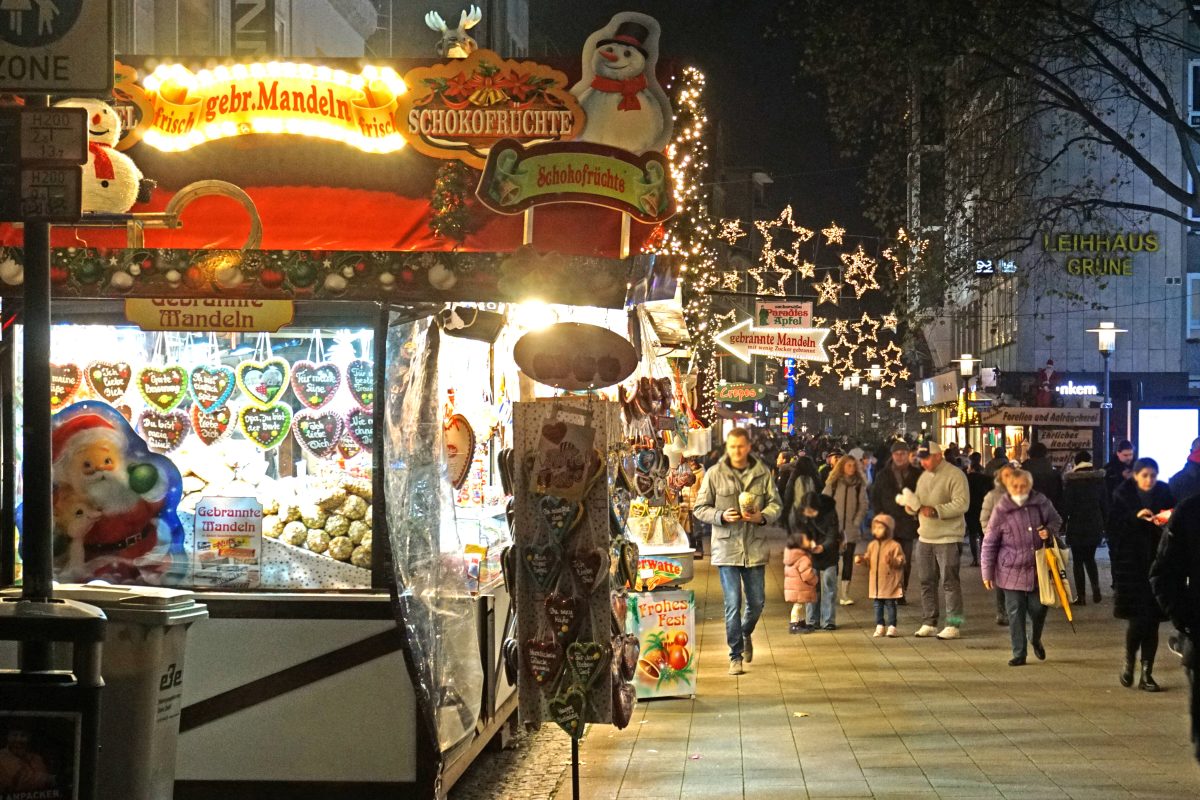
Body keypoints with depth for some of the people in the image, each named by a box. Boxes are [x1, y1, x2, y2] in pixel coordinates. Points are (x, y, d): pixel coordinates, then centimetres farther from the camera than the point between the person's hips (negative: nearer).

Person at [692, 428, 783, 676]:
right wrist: (721, 516, -16)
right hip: (726, 547, -2)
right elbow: (700, 508, 2)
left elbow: (776, 504, 7)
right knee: (732, 604, -3)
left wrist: (762, 516, -14)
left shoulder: (763, 473, 3)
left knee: (757, 602, 9)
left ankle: (746, 633, 41)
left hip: (755, 547, 2)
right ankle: (736, 656, 7)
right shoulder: (714, 474, -1)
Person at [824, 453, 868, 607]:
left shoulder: (860, 484, 6)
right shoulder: (833, 483, 3)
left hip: (851, 529, 1)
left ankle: (844, 594, 1)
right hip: (833, 529, -1)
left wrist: (856, 522, -5)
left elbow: (863, 505, 4)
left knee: (848, 560, 0)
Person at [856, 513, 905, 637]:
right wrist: (861, 559, -1)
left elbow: (901, 561, -12)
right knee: (878, 605, 10)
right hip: (876, 582, 6)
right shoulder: (872, 545, 10)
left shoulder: (894, 545, -9)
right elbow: (868, 560, 18)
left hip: (889, 582, -6)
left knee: (890, 604, 0)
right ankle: (879, 627, 17)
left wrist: (892, 561, -30)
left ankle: (891, 627, 6)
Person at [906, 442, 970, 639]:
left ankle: (953, 625, 0)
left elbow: (961, 504, -18)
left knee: (949, 582, -5)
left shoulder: (955, 475, -9)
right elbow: (918, 502, 22)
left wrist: (936, 510, -25)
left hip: (948, 538, -7)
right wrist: (913, 506, -1)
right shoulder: (924, 476, 16)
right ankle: (929, 623, 17)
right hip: (925, 537, 7)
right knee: (927, 582, 10)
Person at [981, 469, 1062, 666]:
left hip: (1038, 568, 2)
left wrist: (1049, 531, -10)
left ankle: (1036, 640, 37)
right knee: (1015, 613, 1)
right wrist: (987, 573, -3)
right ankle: (1019, 654, 11)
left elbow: (1056, 521, 15)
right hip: (1011, 571, -2)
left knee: (1038, 608, 7)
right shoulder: (1001, 510, -8)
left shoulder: (1042, 503, -3)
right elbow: (989, 543, -2)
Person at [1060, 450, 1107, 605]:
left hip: (1076, 525, -4)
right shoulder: (1099, 479, 1)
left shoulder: (1070, 480, -10)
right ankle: (1096, 587, -3)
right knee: (1090, 558, 18)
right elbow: (1105, 503, 6)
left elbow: (1066, 504, -10)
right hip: (1095, 525, 4)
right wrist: (1104, 523, 14)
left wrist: (1063, 522, -1)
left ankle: (1081, 596, 2)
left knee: (1078, 560, 4)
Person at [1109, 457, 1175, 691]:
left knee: (1152, 621, 3)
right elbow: (1114, 528, -7)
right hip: (1131, 565, -2)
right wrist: (1136, 518, -20)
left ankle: (1147, 674, 12)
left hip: (1157, 565, 2)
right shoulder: (1122, 496, -1)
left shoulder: (1165, 495, 3)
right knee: (1139, 620, -8)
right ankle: (1129, 663, 17)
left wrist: (1164, 523, -16)